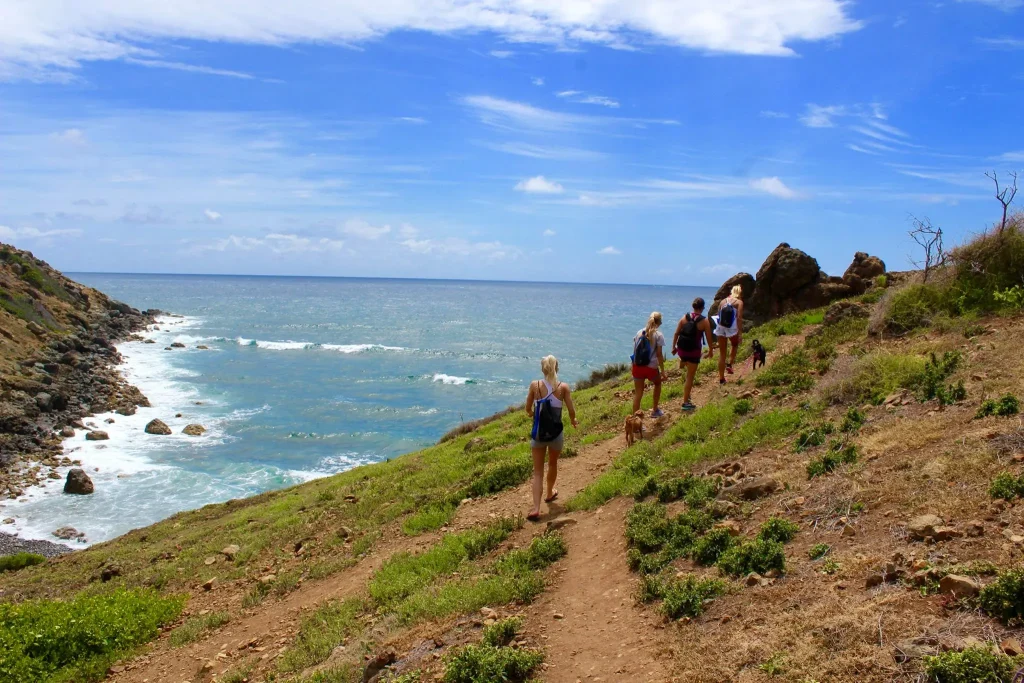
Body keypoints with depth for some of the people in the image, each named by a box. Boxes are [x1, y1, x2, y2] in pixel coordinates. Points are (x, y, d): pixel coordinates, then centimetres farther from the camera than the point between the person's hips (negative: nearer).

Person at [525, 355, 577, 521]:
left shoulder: (535, 385, -6)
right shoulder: (563, 387, -8)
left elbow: (528, 409, 4)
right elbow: (572, 411, -6)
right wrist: (573, 420, 17)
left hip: (538, 433, 0)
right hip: (556, 433, 0)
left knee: (538, 471, 6)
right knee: (553, 464, 26)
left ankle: (536, 508, -6)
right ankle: (550, 494, 48)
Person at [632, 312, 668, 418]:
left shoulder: (639, 333, 5)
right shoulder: (658, 335, -8)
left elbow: (635, 351, 7)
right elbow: (659, 355, -10)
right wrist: (662, 371, -5)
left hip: (637, 366, 3)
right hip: (651, 367, -3)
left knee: (637, 394, 6)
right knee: (658, 383, 29)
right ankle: (655, 411, 38)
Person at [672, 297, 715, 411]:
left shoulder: (685, 317, 0)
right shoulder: (705, 321, -9)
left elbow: (676, 334, 3)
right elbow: (708, 338, -3)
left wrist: (674, 347, 15)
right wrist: (711, 351, 12)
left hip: (681, 349, 3)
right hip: (694, 351, -3)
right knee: (690, 377, 6)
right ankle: (686, 402, 10)